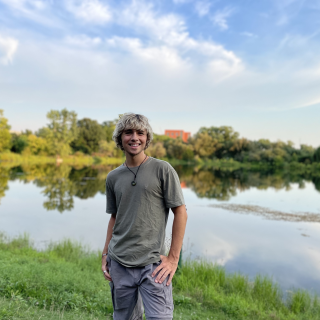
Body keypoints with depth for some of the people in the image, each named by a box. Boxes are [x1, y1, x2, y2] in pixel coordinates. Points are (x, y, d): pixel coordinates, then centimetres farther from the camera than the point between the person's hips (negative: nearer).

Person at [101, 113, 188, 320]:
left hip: (152, 264, -4)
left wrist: (173, 257, -9)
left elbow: (180, 212, -6)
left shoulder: (163, 170, -6)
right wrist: (105, 254, 10)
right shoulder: (113, 177, 7)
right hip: (119, 264, 4)